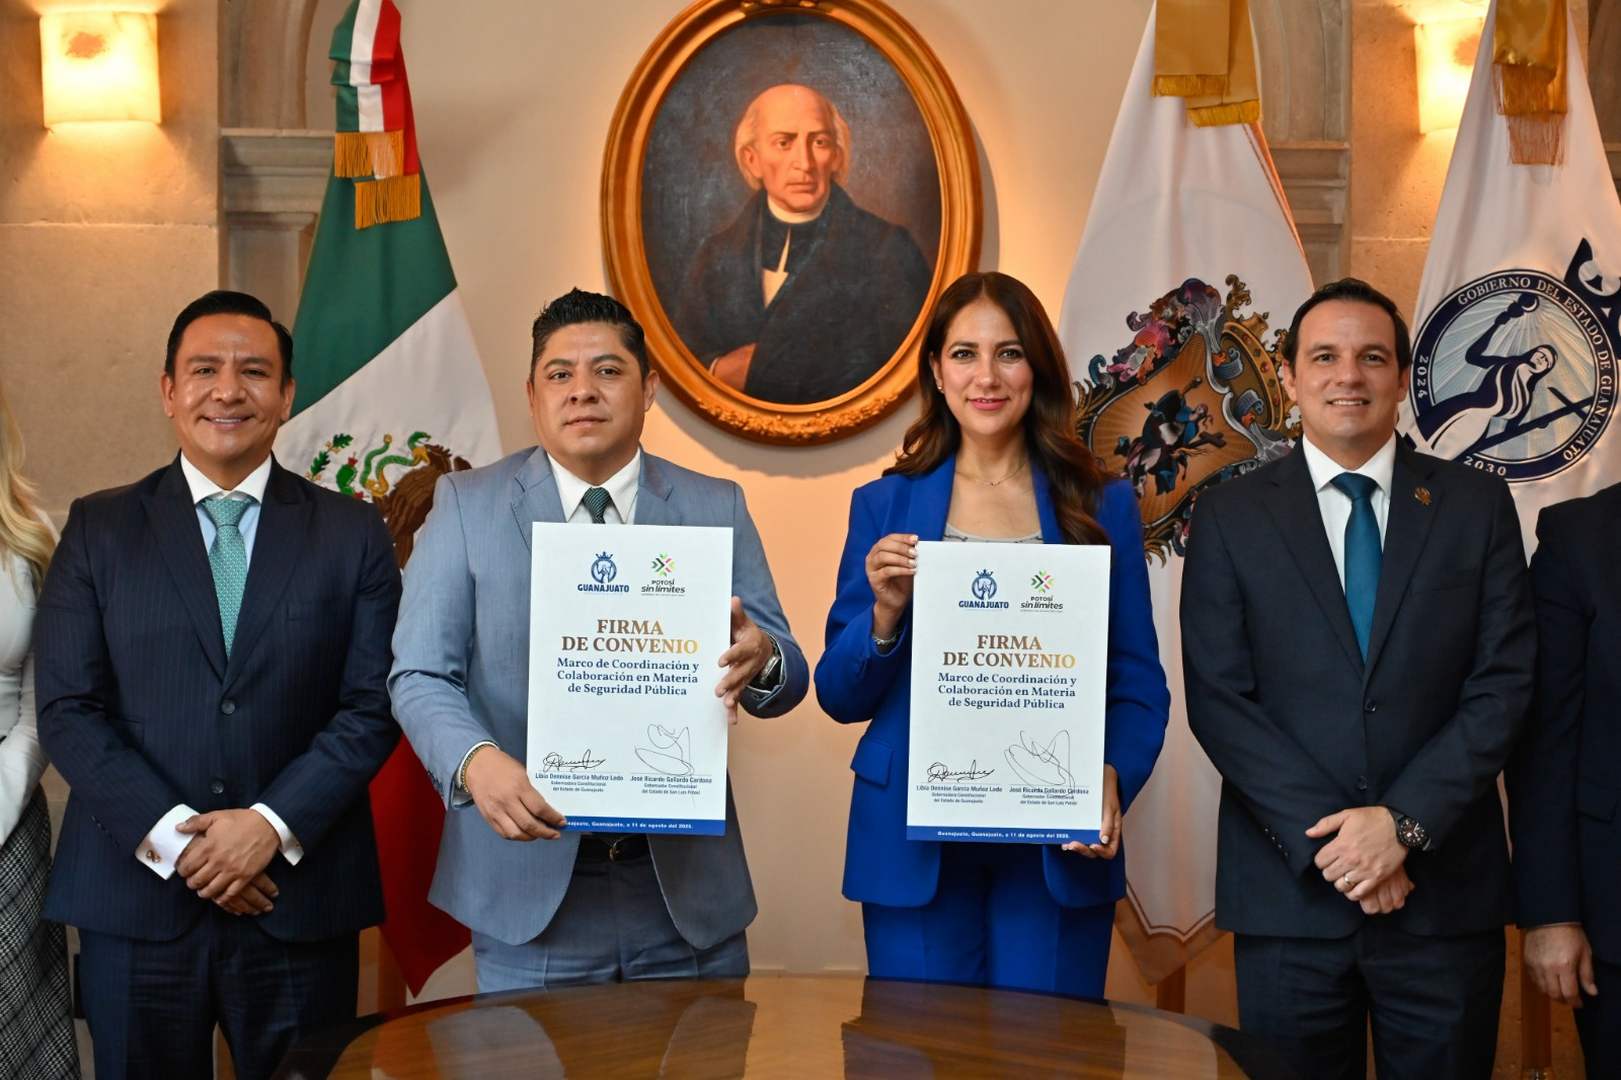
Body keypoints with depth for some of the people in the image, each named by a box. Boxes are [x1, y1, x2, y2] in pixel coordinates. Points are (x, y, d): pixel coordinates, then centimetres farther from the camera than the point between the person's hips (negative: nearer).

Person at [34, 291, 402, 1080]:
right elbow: (67, 709, -1)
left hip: (301, 901, 0)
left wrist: (273, 823, -13)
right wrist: (172, 837, -11)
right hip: (135, 894, 0)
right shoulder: (98, 528, 5)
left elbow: (372, 706, 0)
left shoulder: (353, 534, 6)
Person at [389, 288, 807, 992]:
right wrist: (476, 762, -24)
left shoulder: (716, 509, 6)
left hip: (688, 889, 2)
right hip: (529, 888, -1)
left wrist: (761, 658, -22)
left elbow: (787, 673, 3)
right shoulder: (467, 506, 3)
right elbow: (420, 676, -3)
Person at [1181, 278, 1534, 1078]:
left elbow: (1503, 683, -1)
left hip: (1446, 887, 1)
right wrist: (1326, 838, -13)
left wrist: (1406, 820, -12)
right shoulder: (1231, 517, 3)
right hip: (1289, 889, -1)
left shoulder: (1475, 506, 5)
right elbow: (1217, 698, -4)